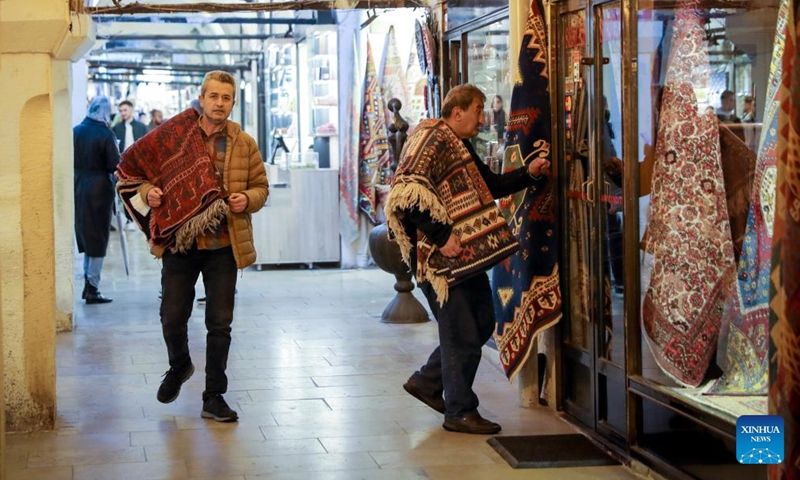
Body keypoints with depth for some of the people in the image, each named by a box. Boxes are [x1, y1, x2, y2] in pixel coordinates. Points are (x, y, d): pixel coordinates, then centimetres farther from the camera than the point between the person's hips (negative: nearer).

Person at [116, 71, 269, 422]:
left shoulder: (244, 144, 4)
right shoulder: (174, 137, 0)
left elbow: (261, 187, 12)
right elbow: (134, 169, 10)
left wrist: (248, 200, -10)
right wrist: (148, 192, -10)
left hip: (224, 246, 1)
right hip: (179, 244, 0)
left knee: (220, 323, 5)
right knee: (172, 317, 6)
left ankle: (214, 397, 16)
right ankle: (179, 366, 38)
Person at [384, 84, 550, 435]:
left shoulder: (459, 145, 18)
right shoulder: (430, 139, -14)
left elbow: (490, 185, 27)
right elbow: (406, 194, -25)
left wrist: (528, 174, 11)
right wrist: (442, 237, -24)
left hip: (468, 256, 10)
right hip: (441, 260, -10)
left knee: (481, 323, 16)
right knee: (462, 336, -3)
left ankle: (427, 382, 29)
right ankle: (460, 413, 10)